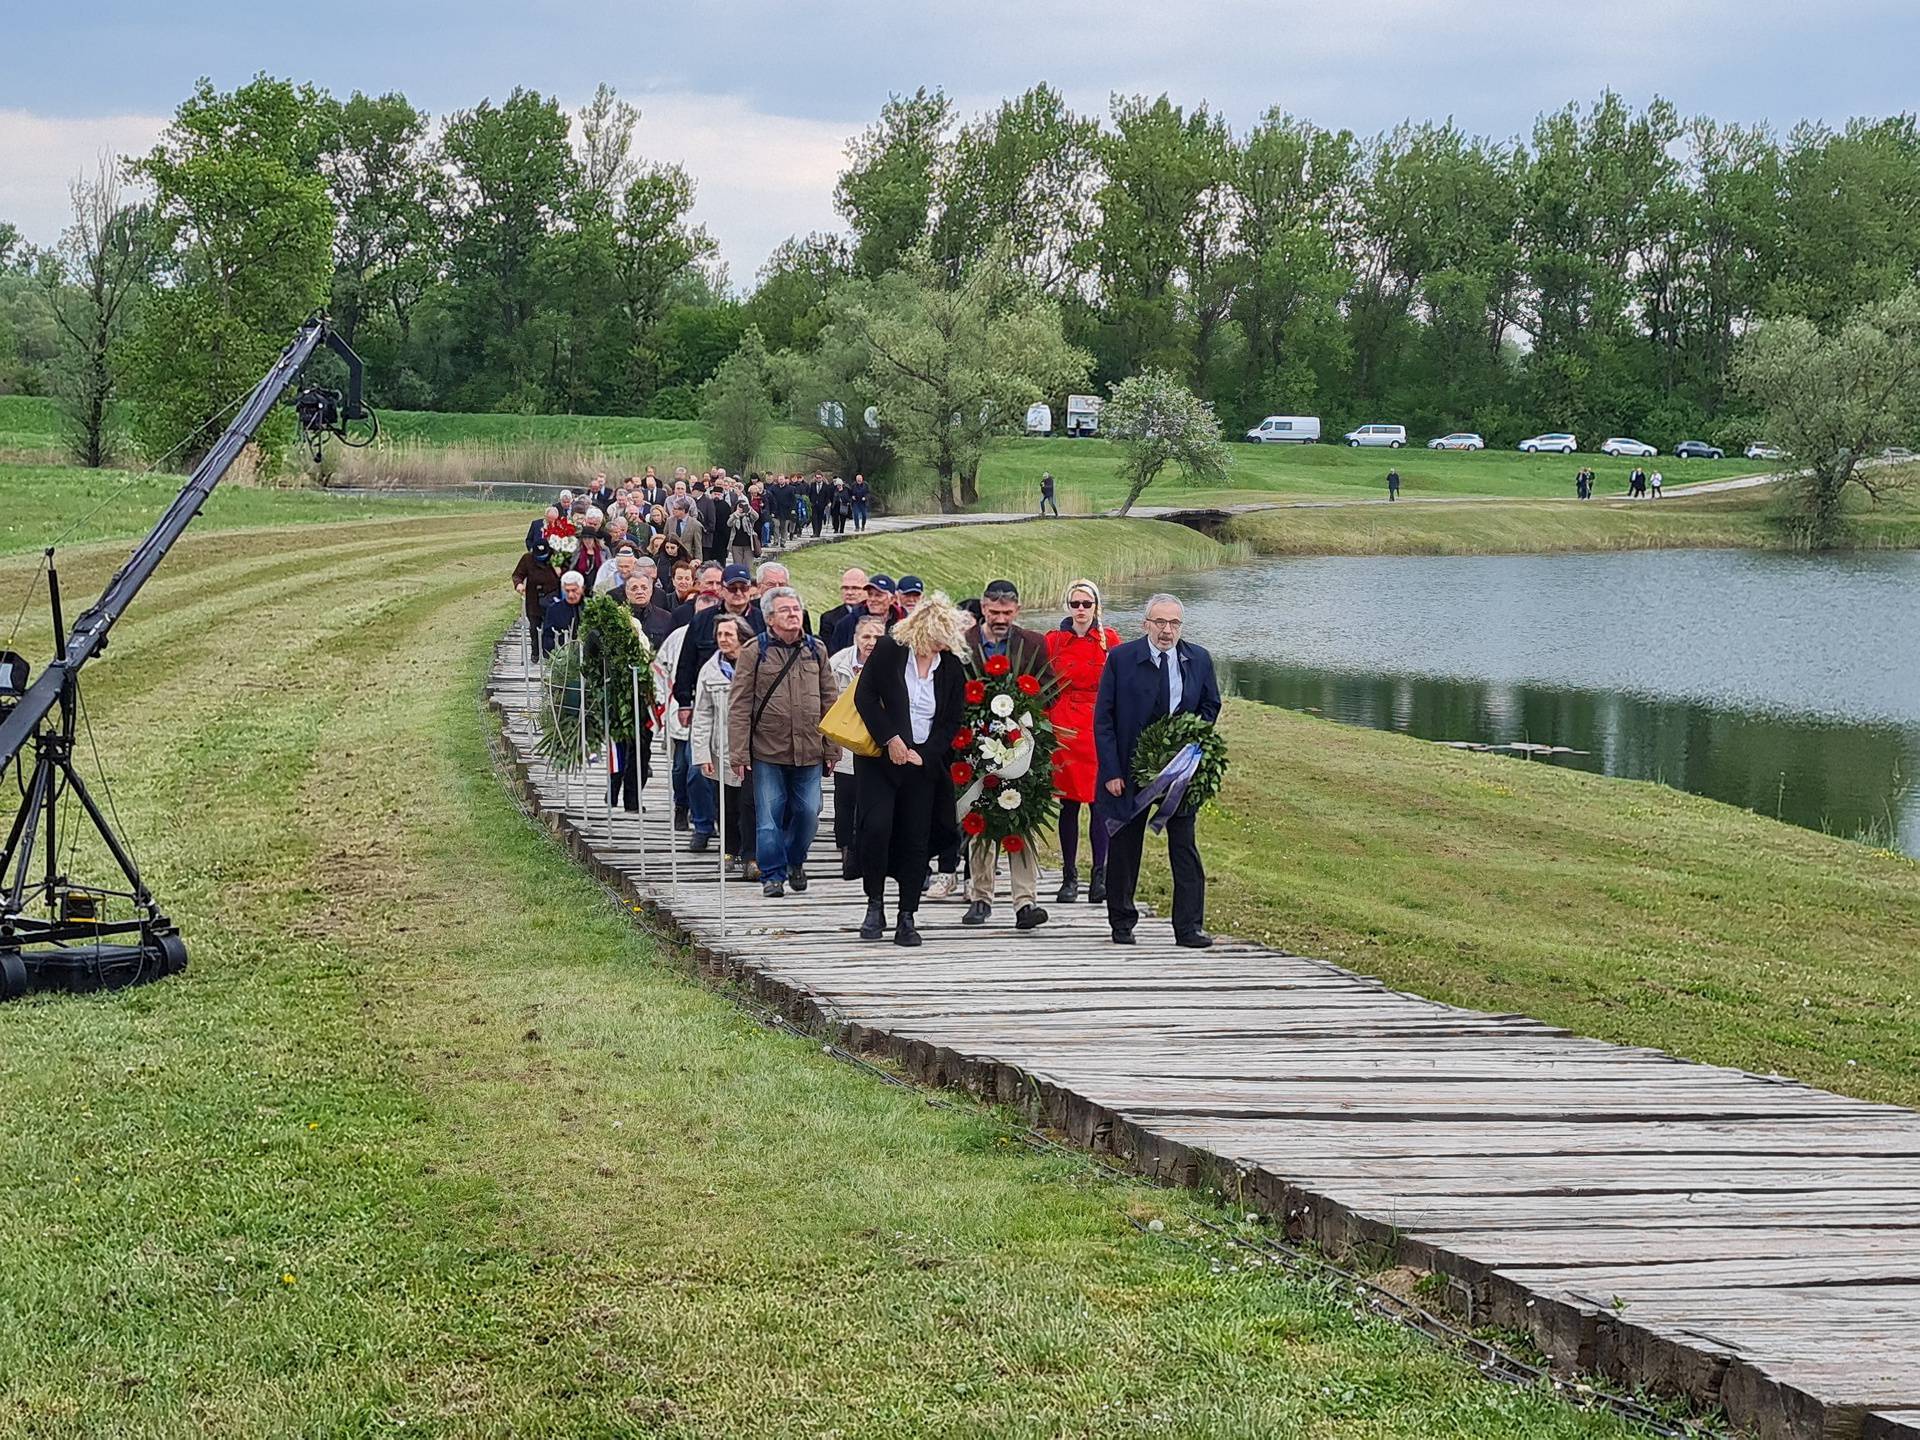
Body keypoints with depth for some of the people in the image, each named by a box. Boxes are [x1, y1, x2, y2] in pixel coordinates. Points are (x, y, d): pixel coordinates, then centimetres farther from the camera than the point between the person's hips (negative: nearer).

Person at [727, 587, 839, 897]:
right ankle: (773, 874, 9)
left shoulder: (816, 650, 9)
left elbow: (829, 700, 12)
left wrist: (832, 748, 8)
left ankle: (795, 861, 29)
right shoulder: (754, 651, -2)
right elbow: (740, 705, -3)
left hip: (809, 752, 3)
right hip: (767, 751, -3)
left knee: (807, 811, 5)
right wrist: (739, 751, -8)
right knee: (769, 815, 0)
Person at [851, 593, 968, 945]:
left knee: (917, 840, 1)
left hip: (923, 765, 3)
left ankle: (906, 919, 8)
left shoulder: (951, 666, 3)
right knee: (876, 827, -18)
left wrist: (924, 754, -7)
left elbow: (952, 721, 6)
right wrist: (890, 739, -15)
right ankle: (875, 904, 0)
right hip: (879, 758, -3)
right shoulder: (888, 650, -7)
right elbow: (864, 697, -8)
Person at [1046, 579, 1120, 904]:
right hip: (1064, 728, 0)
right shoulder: (1053, 641, 5)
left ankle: (1099, 875, 5)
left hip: (1102, 728, 0)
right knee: (1069, 801, 1)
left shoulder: (1110, 641, 4)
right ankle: (1069, 876, 8)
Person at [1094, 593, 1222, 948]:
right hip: (1130, 768, -2)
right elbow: (1103, 718, -4)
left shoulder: (1198, 660, 3)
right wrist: (1111, 771, -10)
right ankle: (1122, 923, 21)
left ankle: (1189, 928, 0)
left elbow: (1211, 705, 17)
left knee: (1184, 845, -2)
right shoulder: (1121, 659, -6)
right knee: (1124, 845, 8)